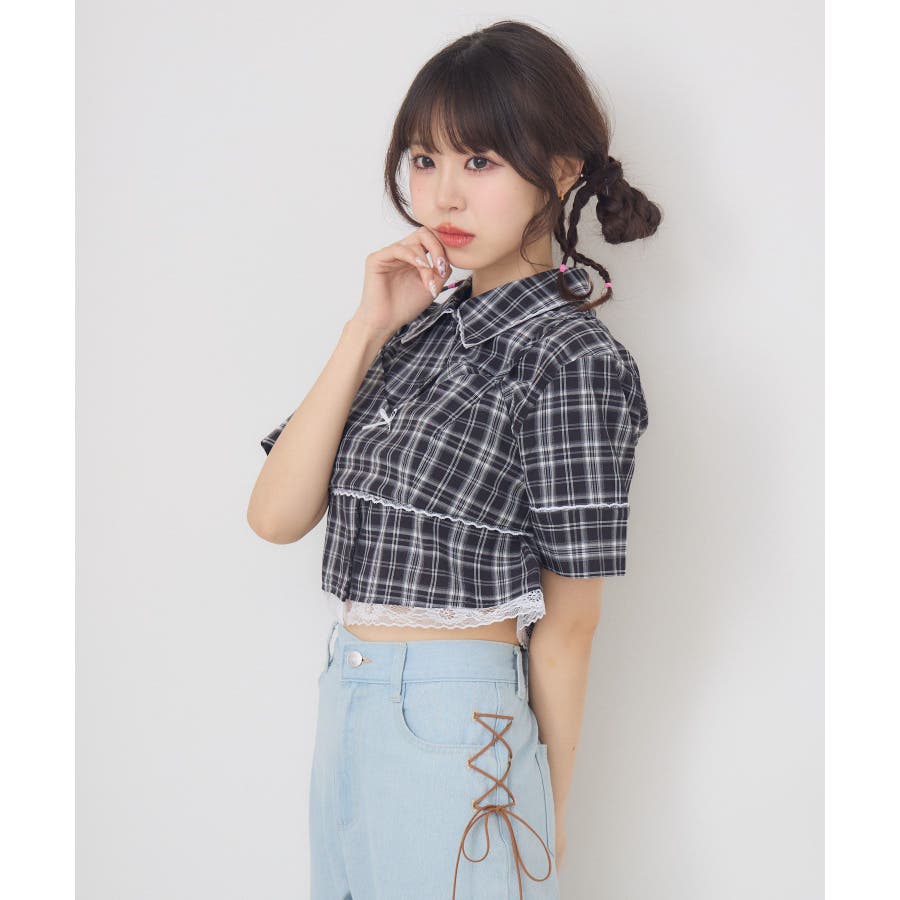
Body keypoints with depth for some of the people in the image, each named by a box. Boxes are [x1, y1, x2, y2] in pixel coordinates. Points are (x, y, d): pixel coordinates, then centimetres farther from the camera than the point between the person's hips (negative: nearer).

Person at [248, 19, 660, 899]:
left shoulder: (572, 357, -14)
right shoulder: (419, 329, 5)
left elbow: (568, 623, -10)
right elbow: (275, 515, -4)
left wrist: (548, 818, -3)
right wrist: (366, 329, -10)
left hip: (455, 734, -7)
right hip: (344, 716, 7)